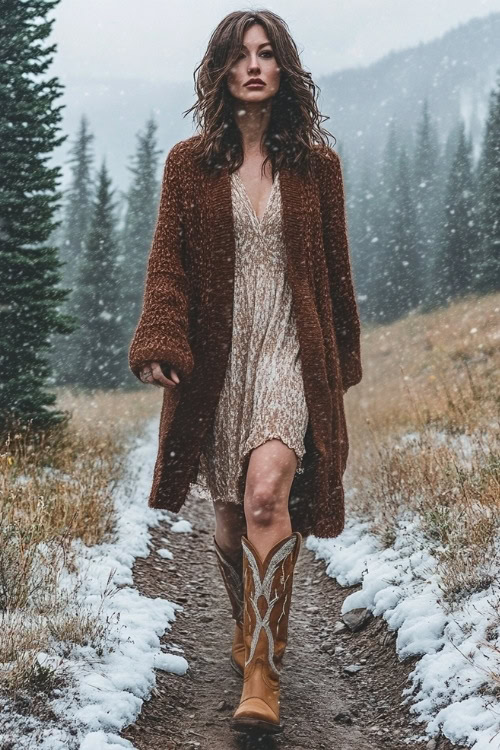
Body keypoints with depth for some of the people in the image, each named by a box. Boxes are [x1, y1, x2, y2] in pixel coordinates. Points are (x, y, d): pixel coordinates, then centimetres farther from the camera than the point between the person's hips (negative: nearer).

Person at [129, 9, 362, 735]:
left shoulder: (316, 163, 5)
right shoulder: (189, 163, 4)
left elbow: (335, 270, 12)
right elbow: (168, 264, 0)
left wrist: (344, 360, 16)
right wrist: (159, 343, -15)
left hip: (290, 353, -1)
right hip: (216, 360, 2)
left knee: (267, 490, -23)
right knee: (230, 514, 10)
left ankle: (263, 671, -16)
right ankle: (250, 628, 37)